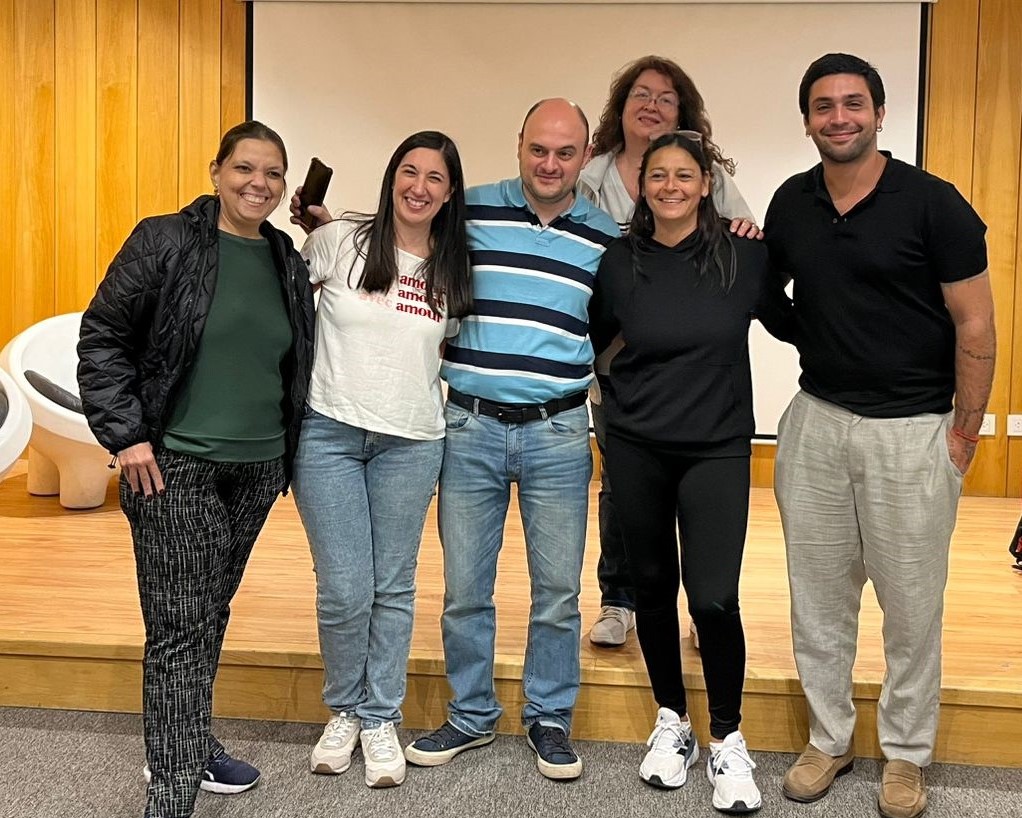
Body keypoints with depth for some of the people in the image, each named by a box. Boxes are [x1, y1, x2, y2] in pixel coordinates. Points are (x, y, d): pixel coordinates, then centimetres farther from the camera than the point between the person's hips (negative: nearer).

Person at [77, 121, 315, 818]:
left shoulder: (289, 263, 10)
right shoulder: (165, 243, -6)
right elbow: (103, 337, -5)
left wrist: (287, 451, 15)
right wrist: (125, 434, -12)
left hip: (257, 470, 6)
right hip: (176, 467, -6)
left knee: (212, 613, 17)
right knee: (181, 627, -6)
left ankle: (188, 745, 34)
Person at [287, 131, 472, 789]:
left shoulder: (454, 268, 6)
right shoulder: (340, 242, -2)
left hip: (412, 444, 2)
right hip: (330, 435, -2)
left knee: (393, 589, 8)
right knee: (345, 590, -1)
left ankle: (381, 718, 25)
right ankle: (345, 711, 23)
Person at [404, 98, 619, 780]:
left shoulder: (606, 237, 4)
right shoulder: (469, 213, 1)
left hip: (557, 434, 0)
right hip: (469, 426, 0)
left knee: (558, 588, 8)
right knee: (464, 587, 9)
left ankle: (550, 718, 27)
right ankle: (471, 716, 28)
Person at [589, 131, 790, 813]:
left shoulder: (745, 257, -3)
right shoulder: (619, 262, 0)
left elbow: (790, 324, 11)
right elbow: (588, 342, 12)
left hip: (717, 449, -2)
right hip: (636, 448, 2)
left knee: (714, 599, -9)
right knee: (653, 587, 11)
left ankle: (728, 738, 14)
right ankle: (673, 720, 31)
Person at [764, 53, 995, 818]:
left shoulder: (933, 203, -10)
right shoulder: (791, 203, 3)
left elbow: (975, 325, -7)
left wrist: (964, 434, -7)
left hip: (911, 429, -4)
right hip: (816, 420, 4)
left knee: (912, 602, 8)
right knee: (818, 597, 12)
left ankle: (906, 753, 27)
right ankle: (829, 739, 29)